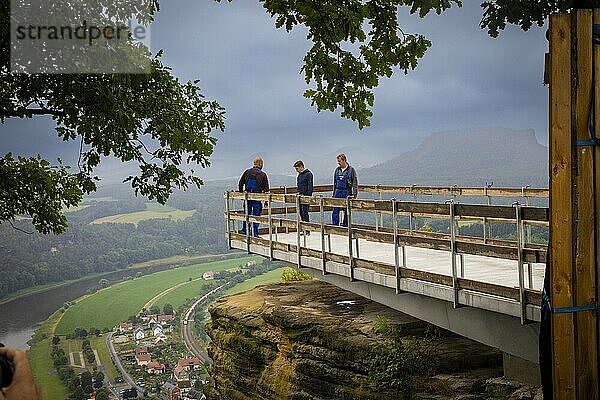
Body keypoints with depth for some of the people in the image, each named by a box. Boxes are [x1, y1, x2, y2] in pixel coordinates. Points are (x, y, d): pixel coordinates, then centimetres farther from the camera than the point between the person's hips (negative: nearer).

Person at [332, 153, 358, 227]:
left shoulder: (351, 170, -3)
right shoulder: (337, 170, 10)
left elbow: (355, 183, -3)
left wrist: (354, 195, -11)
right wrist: (334, 194, 14)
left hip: (347, 193, -4)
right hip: (338, 192, 4)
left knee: (346, 212, 3)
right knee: (335, 211, -2)